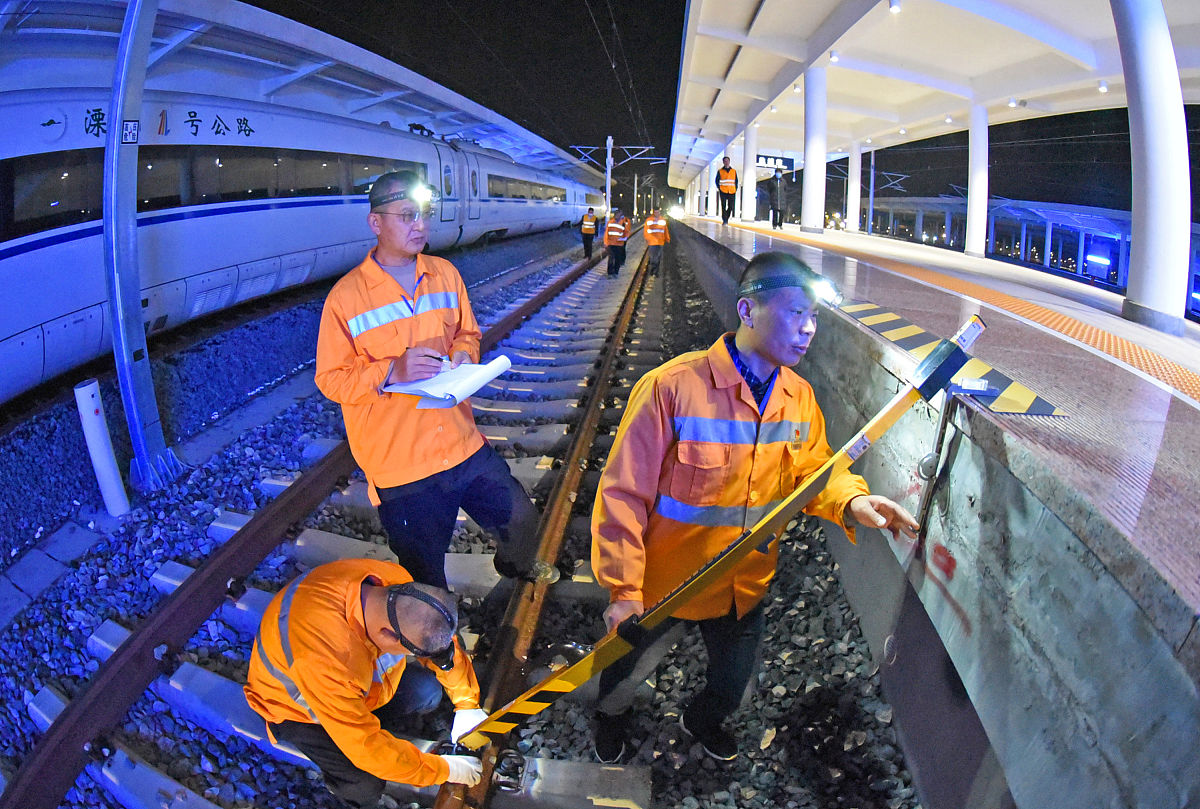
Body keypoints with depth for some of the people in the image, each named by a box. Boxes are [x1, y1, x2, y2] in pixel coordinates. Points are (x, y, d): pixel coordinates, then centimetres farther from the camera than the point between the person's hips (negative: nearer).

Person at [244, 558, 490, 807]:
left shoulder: (399, 586, -28)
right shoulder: (324, 656, -45)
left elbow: (444, 644, -8)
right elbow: (368, 747, -34)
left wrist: (467, 704, -7)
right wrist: (444, 769, -24)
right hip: (296, 706, -5)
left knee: (428, 691, -9)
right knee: (365, 788, -17)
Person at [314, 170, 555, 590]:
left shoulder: (445, 273, 5)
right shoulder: (346, 296, -10)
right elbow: (330, 380, -8)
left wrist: (464, 354, -7)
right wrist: (391, 371, -24)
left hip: (464, 444, 4)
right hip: (399, 465, -4)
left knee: (520, 517, 19)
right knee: (425, 575, 10)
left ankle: (517, 564, 54)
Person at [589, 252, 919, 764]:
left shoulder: (799, 397, -7)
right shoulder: (672, 386, -27)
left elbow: (813, 470, 3)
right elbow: (624, 493, -23)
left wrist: (851, 502, -20)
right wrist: (624, 590, -22)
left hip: (746, 585, 5)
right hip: (663, 581, -4)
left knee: (732, 685, 25)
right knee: (624, 657, 23)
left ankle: (703, 720, 62)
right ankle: (612, 714, 60)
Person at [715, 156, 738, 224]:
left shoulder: (734, 171, 13)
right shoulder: (720, 171, 6)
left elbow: (736, 181, 16)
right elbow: (717, 180, 8)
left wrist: (736, 189, 6)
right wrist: (719, 188, -3)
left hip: (732, 192, 2)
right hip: (723, 192, -2)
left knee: (730, 207, 0)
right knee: (724, 206, -7)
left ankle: (726, 219, 16)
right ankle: (724, 220, -6)